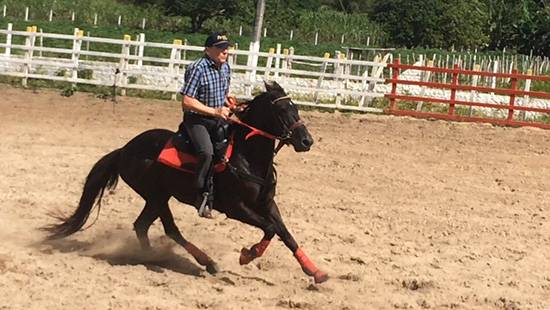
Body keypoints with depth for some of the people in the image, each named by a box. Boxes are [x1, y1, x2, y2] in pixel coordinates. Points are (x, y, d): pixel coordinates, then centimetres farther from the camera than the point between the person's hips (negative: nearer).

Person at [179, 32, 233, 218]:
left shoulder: (225, 67, 9)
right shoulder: (197, 69, -16)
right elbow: (187, 102, -20)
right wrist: (214, 111, -23)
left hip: (219, 119, 8)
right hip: (197, 119, -8)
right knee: (207, 152, -30)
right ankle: (203, 196, -17)